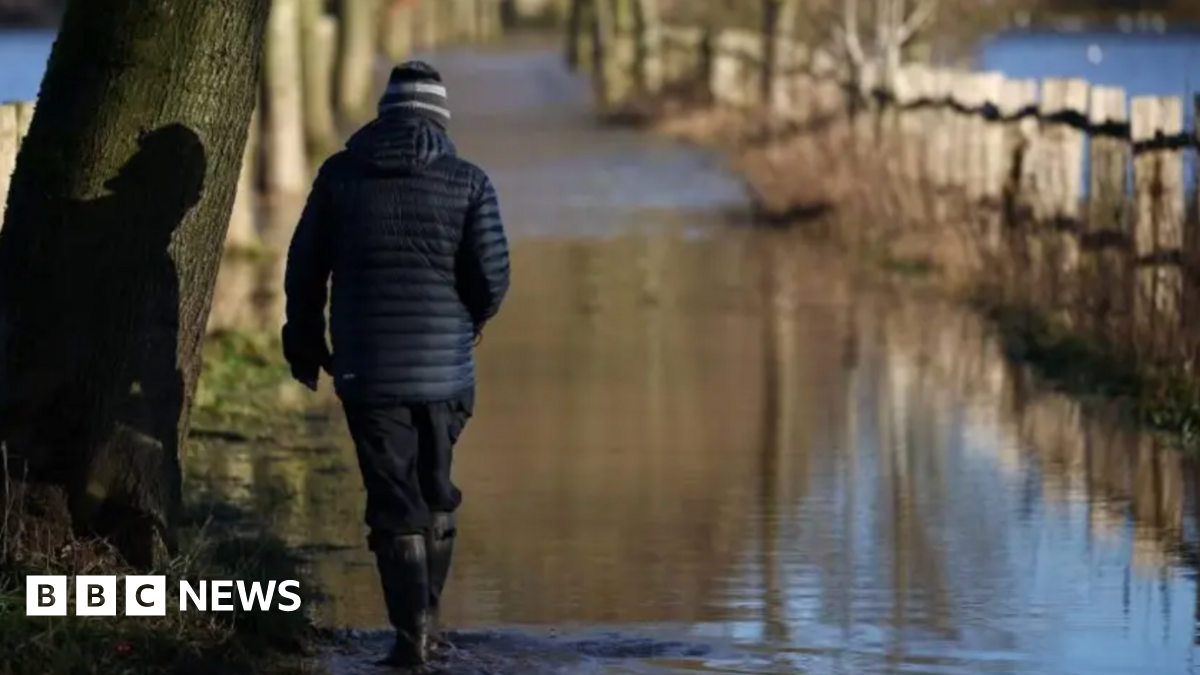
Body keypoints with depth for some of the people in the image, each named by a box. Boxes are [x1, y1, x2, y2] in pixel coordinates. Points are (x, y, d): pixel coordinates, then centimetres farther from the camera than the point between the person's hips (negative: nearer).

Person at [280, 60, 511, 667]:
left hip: (368, 368, -1)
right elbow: (492, 278, -6)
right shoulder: (467, 182, -1)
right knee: (435, 491, 19)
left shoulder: (340, 175, 2)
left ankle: (412, 632, -5)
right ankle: (426, 620, 24)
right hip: (445, 367, 1)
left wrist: (305, 344, 20)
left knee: (393, 501, 3)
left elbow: (303, 269, 6)